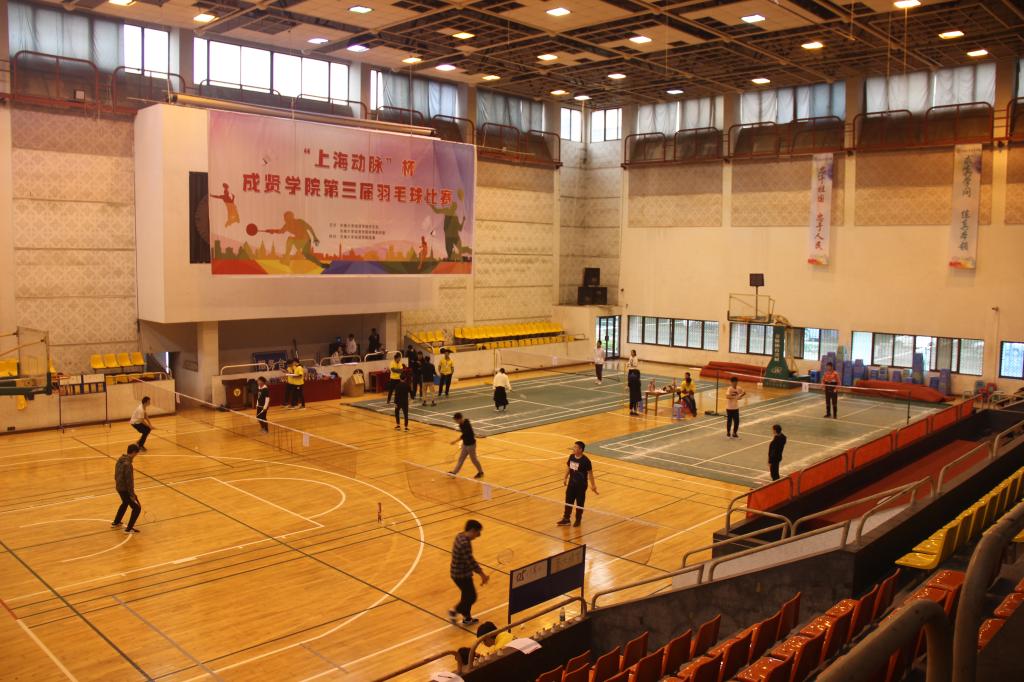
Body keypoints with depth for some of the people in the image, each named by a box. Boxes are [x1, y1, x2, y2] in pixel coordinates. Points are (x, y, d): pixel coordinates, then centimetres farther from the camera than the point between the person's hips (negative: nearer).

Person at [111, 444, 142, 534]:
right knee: (137, 508, 2)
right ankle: (129, 529, 7)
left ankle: (115, 523, 48)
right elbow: (129, 481, -24)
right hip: (125, 489, -9)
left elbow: (116, 474, 14)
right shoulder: (128, 464, -27)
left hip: (119, 487, 9)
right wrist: (132, 494, -18)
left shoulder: (120, 459, 1)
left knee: (125, 503, 33)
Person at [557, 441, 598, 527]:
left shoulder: (585, 460, -21)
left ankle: (578, 520, 25)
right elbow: (568, 467, 11)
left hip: (581, 485, -5)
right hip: (571, 483, 5)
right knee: (568, 501, 12)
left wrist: (593, 485, -10)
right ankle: (566, 519, 24)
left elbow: (590, 473, -13)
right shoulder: (571, 457, -4)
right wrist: (565, 479, 17)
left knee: (579, 503, 9)